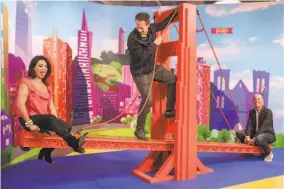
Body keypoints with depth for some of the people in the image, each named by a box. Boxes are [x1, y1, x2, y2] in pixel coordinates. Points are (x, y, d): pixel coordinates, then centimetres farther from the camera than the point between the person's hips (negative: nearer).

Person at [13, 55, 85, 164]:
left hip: (45, 120, 7)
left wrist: (57, 122, -5)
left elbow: (51, 106, 10)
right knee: (51, 119, -36)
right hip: (30, 119, -7)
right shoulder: (26, 82, -3)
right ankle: (74, 143, -41)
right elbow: (20, 104, -15)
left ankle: (45, 153, -1)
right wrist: (29, 123, -21)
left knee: (67, 127, -16)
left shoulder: (47, 86, 18)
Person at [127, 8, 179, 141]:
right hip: (141, 73, -7)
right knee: (148, 100, -12)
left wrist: (176, 12, 11)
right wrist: (154, 44, -27)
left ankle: (169, 110, 20)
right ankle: (139, 130, 4)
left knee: (173, 80, 12)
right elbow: (143, 57, -30)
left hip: (153, 68, 8)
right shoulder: (133, 39, -27)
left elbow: (163, 24, 14)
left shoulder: (152, 28, -8)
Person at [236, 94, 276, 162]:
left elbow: (263, 127, -25)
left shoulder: (268, 112, -17)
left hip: (268, 134, -6)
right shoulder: (252, 112, 4)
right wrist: (247, 137, -23)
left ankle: (269, 153, -9)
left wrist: (254, 139, -30)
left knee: (259, 138, -40)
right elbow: (249, 125, -6)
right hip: (255, 133, 6)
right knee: (238, 133, -11)